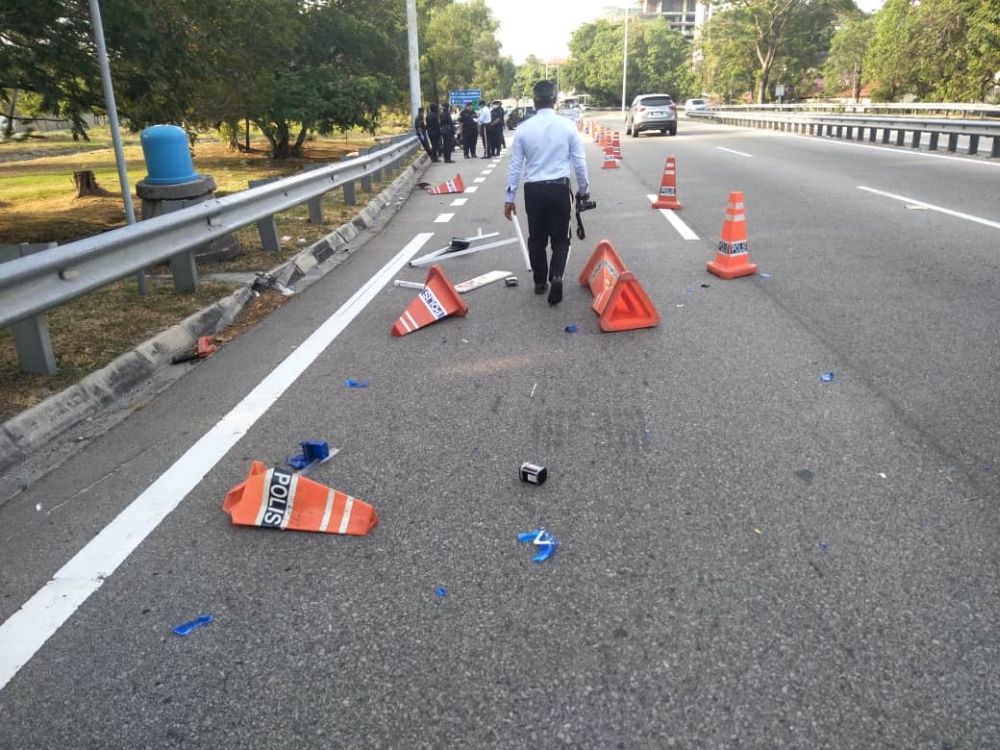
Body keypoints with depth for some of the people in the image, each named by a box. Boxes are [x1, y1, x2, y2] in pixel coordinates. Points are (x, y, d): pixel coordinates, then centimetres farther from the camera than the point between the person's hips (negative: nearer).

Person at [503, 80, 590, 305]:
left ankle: (540, 281, 25)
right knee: (560, 237, 10)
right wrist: (584, 189, 15)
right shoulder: (567, 126, -5)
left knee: (537, 238, 15)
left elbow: (515, 165, 0)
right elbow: (579, 162, 0)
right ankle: (556, 276, -12)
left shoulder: (524, 128, -3)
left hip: (534, 189, 1)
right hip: (559, 188, -1)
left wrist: (509, 197, 7)